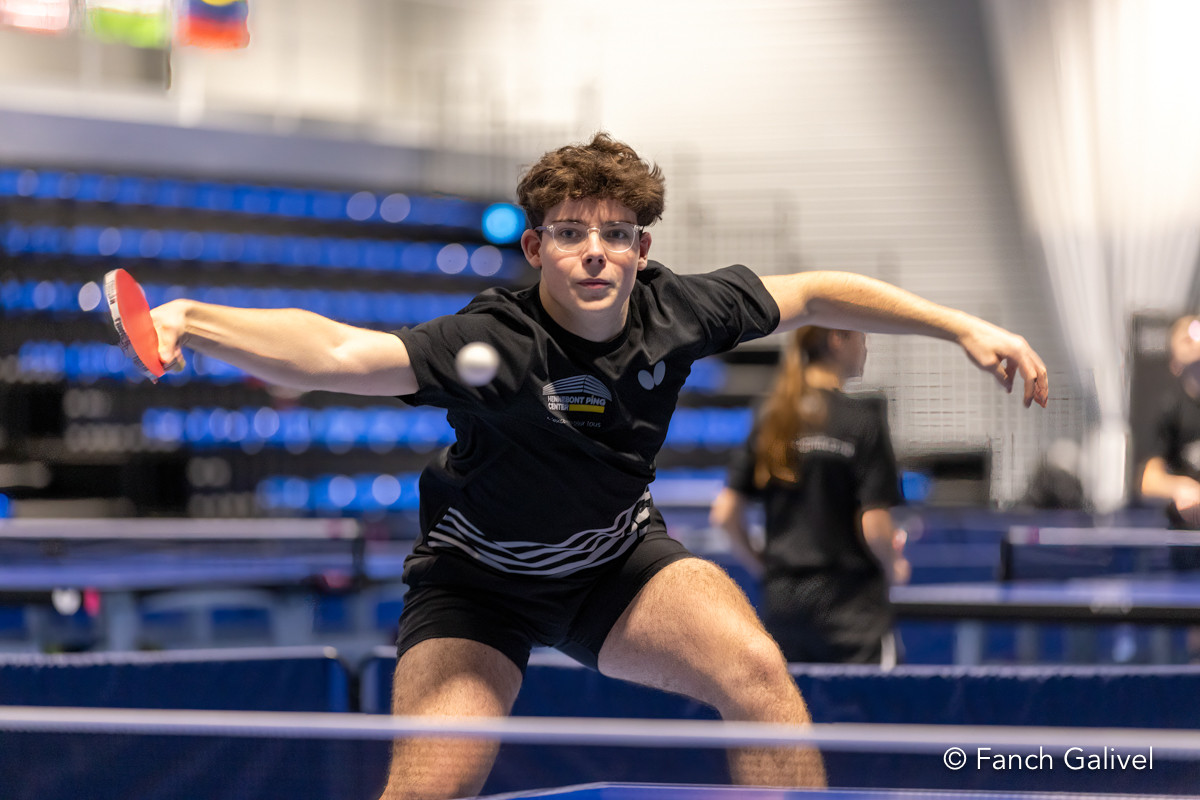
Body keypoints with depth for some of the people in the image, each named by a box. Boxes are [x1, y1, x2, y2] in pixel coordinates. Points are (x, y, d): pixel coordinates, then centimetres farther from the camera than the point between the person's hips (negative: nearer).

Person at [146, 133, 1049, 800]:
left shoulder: (672, 310, -18)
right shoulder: (496, 345, -33)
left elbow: (815, 294, 0)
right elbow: (335, 352, -48)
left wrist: (964, 326, -1)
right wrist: (192, 320, -64)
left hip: (619, 557, 4)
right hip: (481, 574, -4)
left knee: (758, 675, -20)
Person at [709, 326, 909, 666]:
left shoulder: (771, 419, 5)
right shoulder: (864, 418, -10)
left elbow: (725, 514, 3)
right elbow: (874, 526, -14)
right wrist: (894, 568, 6)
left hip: (779, 600, 6)